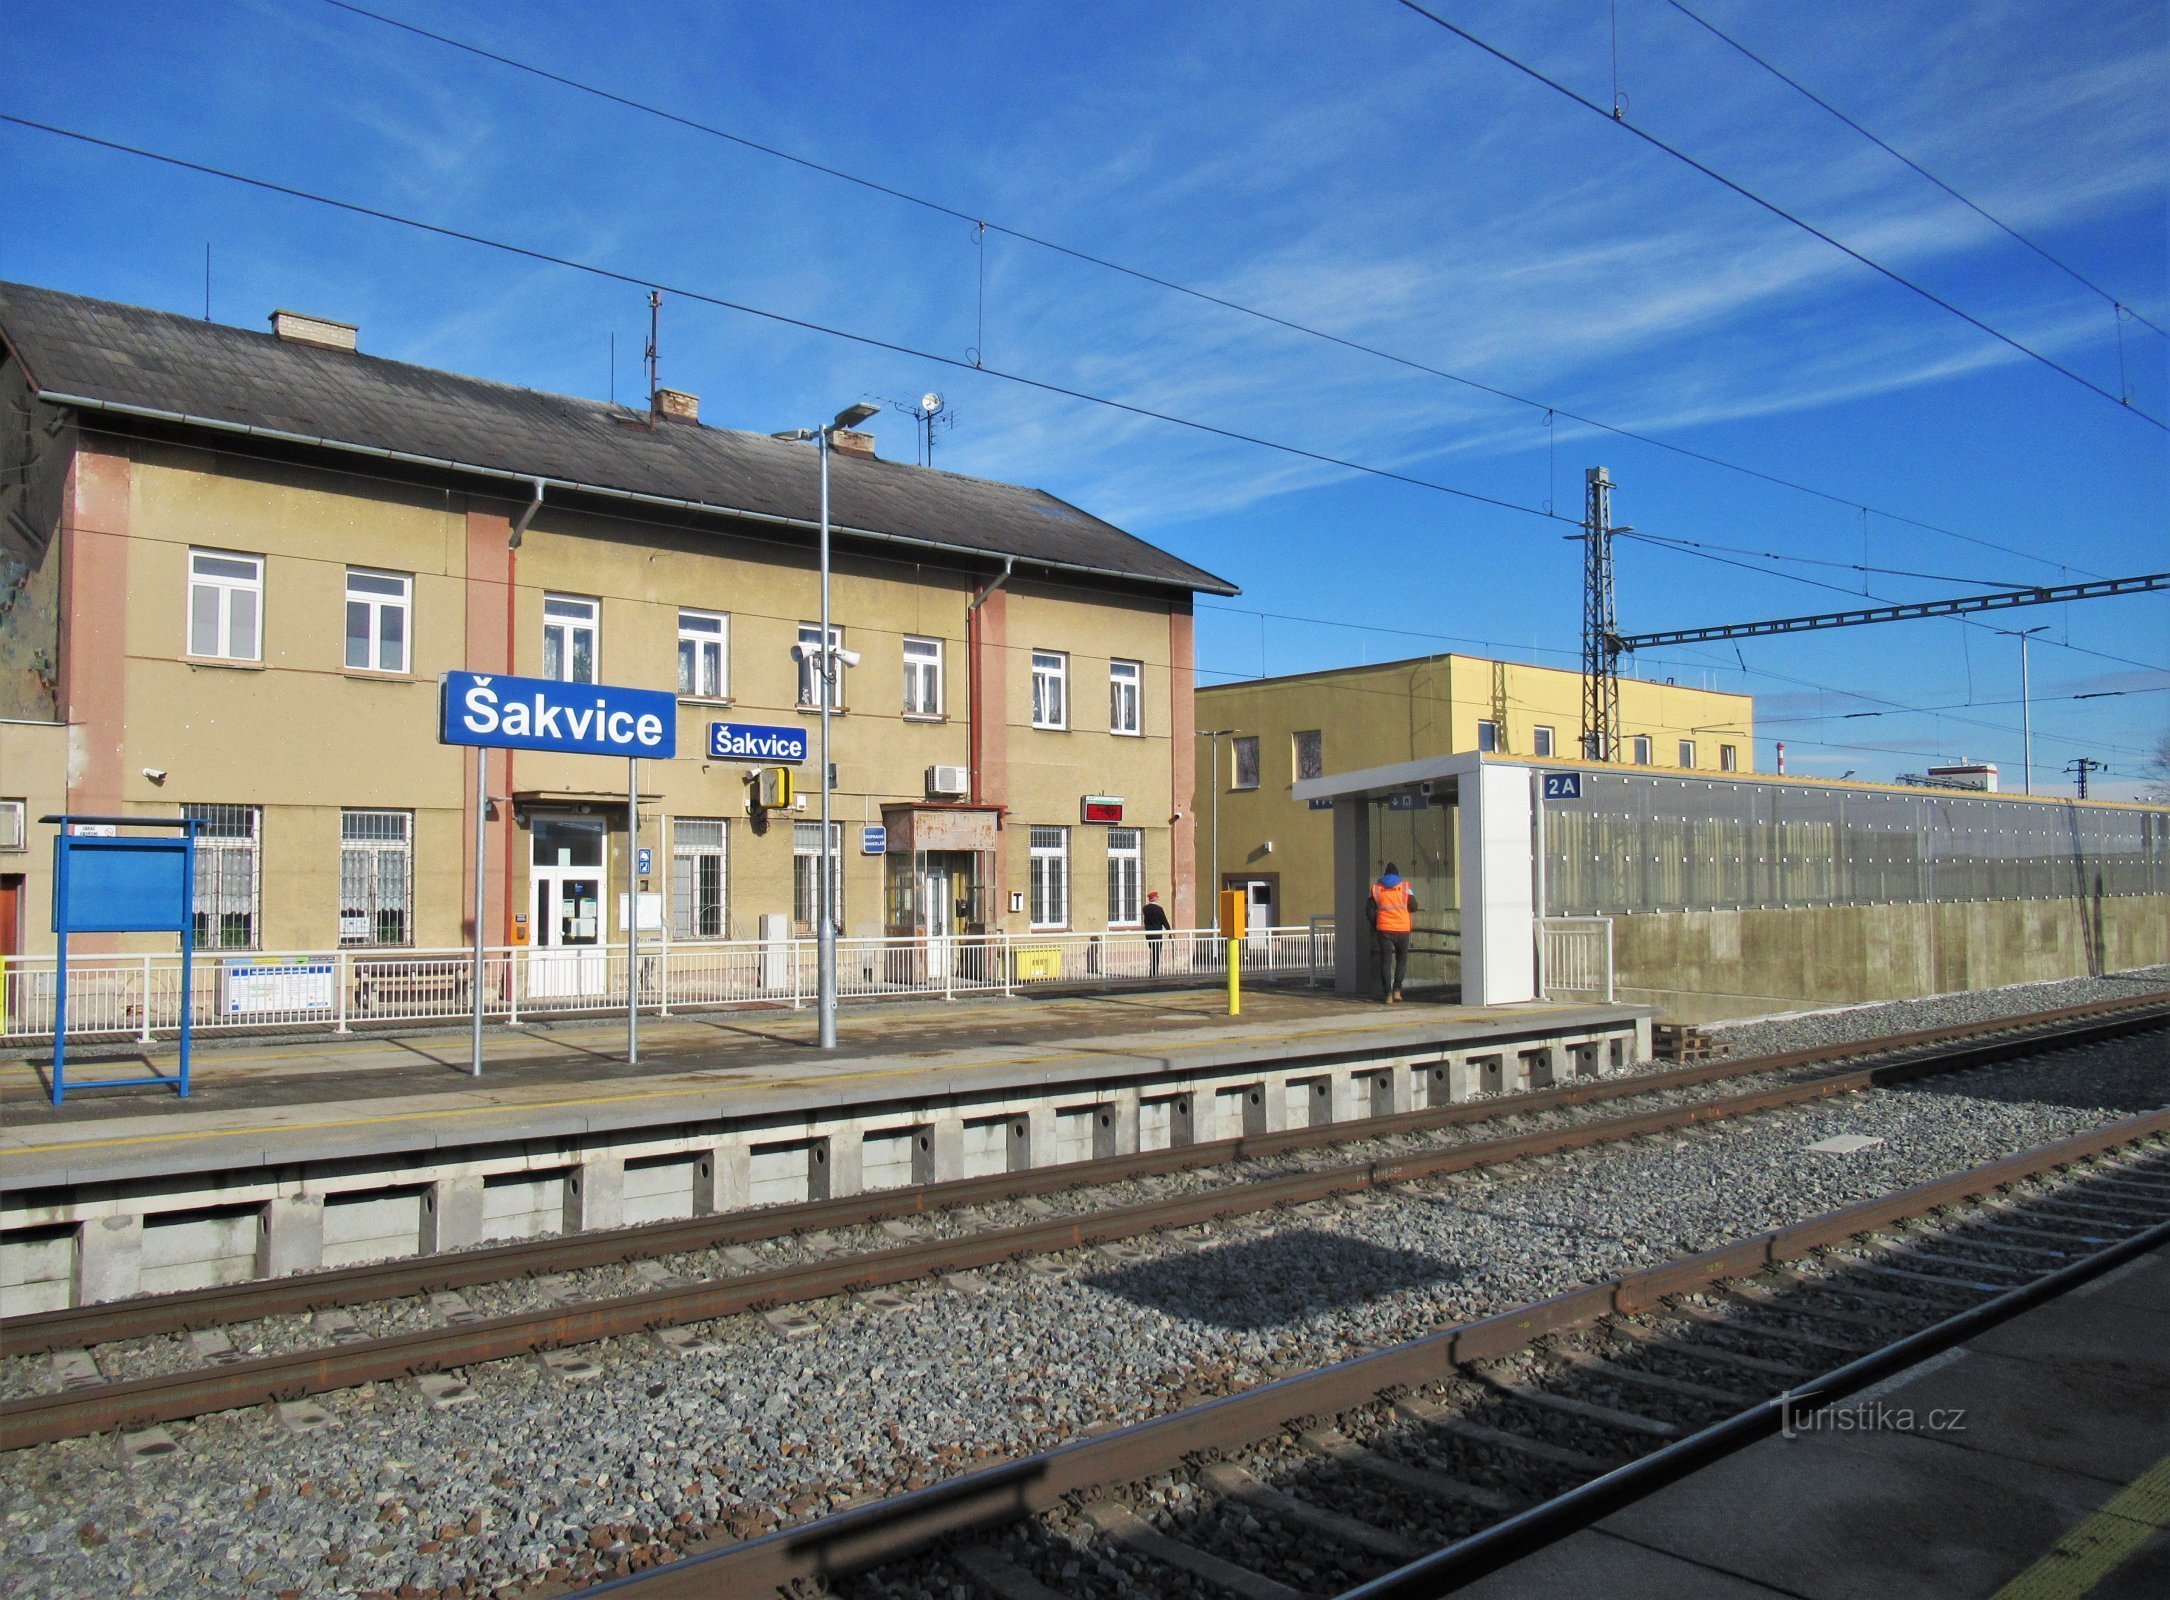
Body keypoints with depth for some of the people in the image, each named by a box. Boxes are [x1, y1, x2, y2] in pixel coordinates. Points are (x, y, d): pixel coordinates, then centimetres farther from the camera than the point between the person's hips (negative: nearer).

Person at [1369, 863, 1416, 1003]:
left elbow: (1370, 911, 3)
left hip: (1384, 928, 0)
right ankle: (1397, 990, 1)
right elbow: (1413, 907, 1)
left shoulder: (1376, 888, 6)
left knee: (1386, 961, 3)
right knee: (1401, 959, 13)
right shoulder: (1405, 887, 4)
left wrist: (1374, 926, 16)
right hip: (1402, 928, 0)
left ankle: (1388, 994, -3)